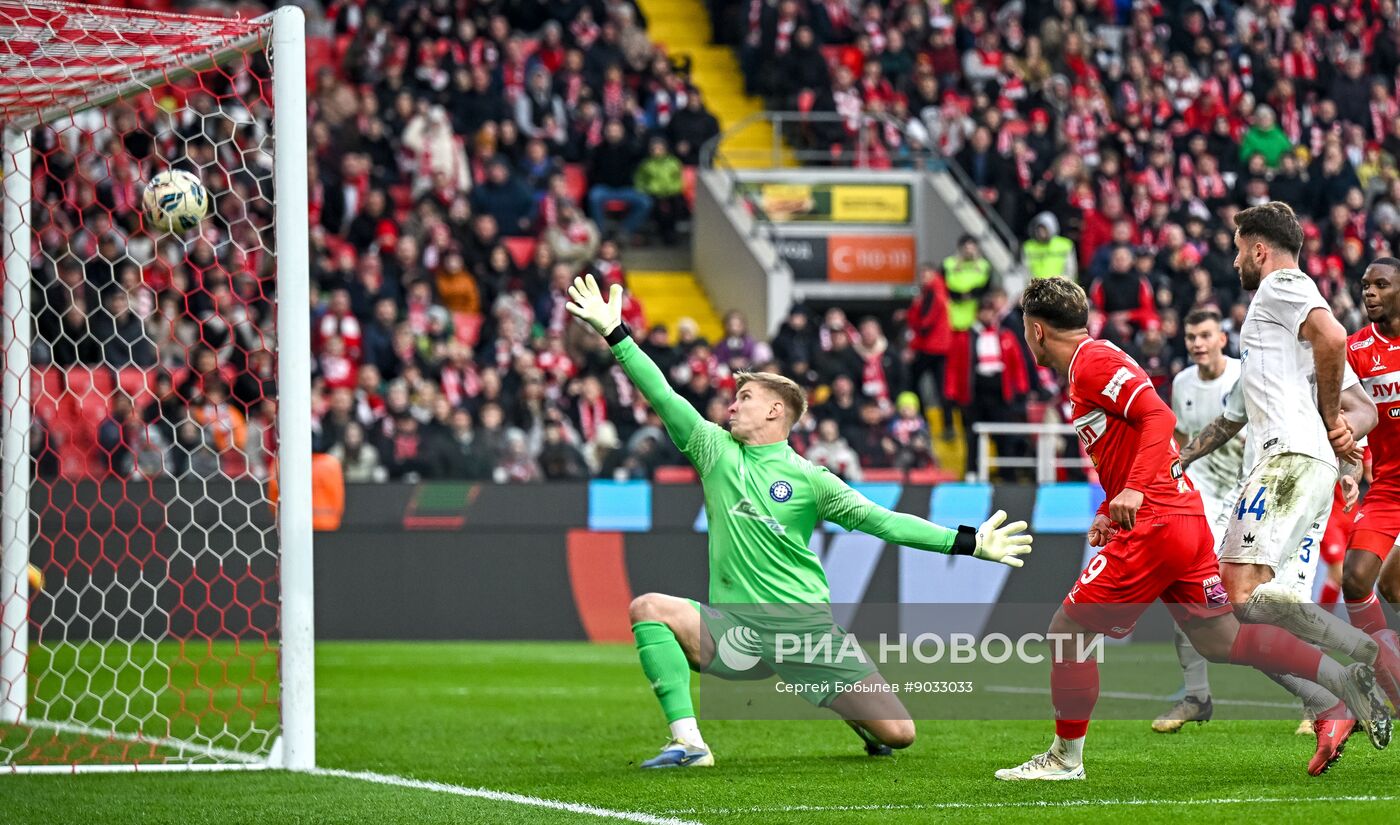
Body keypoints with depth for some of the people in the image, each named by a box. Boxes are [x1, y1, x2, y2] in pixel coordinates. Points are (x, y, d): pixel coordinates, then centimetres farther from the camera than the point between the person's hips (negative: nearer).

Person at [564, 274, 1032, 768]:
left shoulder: (807, 479, 0)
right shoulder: (716, 451, 7)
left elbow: (878, 520, -3)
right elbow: (662, 396, 3)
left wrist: (969, 543, -11)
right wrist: (614, 333, -4)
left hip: (807, 629, -2)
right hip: (733, 628, 2)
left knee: (897, 734, -10)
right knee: (649, 608, -26)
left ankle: (851, 709, 29)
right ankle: (687, 741, -26)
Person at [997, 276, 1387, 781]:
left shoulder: (1092, 362, -9)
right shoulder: (1087, 366, 21)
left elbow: (1159, 417, -20)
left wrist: (1133, 491, -27)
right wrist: (1110, 512, 18)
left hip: (1155, 526, -10)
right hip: (1186, 518, 10)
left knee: (1068, 630, -1)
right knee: (1219, 640, 10)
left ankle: (1065, 757, 6)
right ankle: (1345, 677, 4)